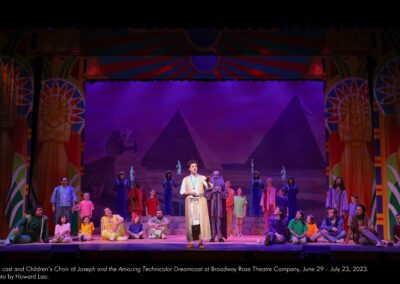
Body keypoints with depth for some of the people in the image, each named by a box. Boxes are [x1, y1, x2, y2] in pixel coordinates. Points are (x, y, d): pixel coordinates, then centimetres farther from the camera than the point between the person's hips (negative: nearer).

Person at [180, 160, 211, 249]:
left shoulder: (202, 177, 6)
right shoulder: (185, 179, 9)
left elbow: (209, 187, -9)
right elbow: (182, 192, 5)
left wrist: (208, 182, -31)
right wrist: (190, 192, -11)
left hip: (200, 201, -1)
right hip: (190, 202, 1)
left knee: (201, 220, -6)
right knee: (191, 220, -1)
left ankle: (201, 241, -3)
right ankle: (190, 241, 1)